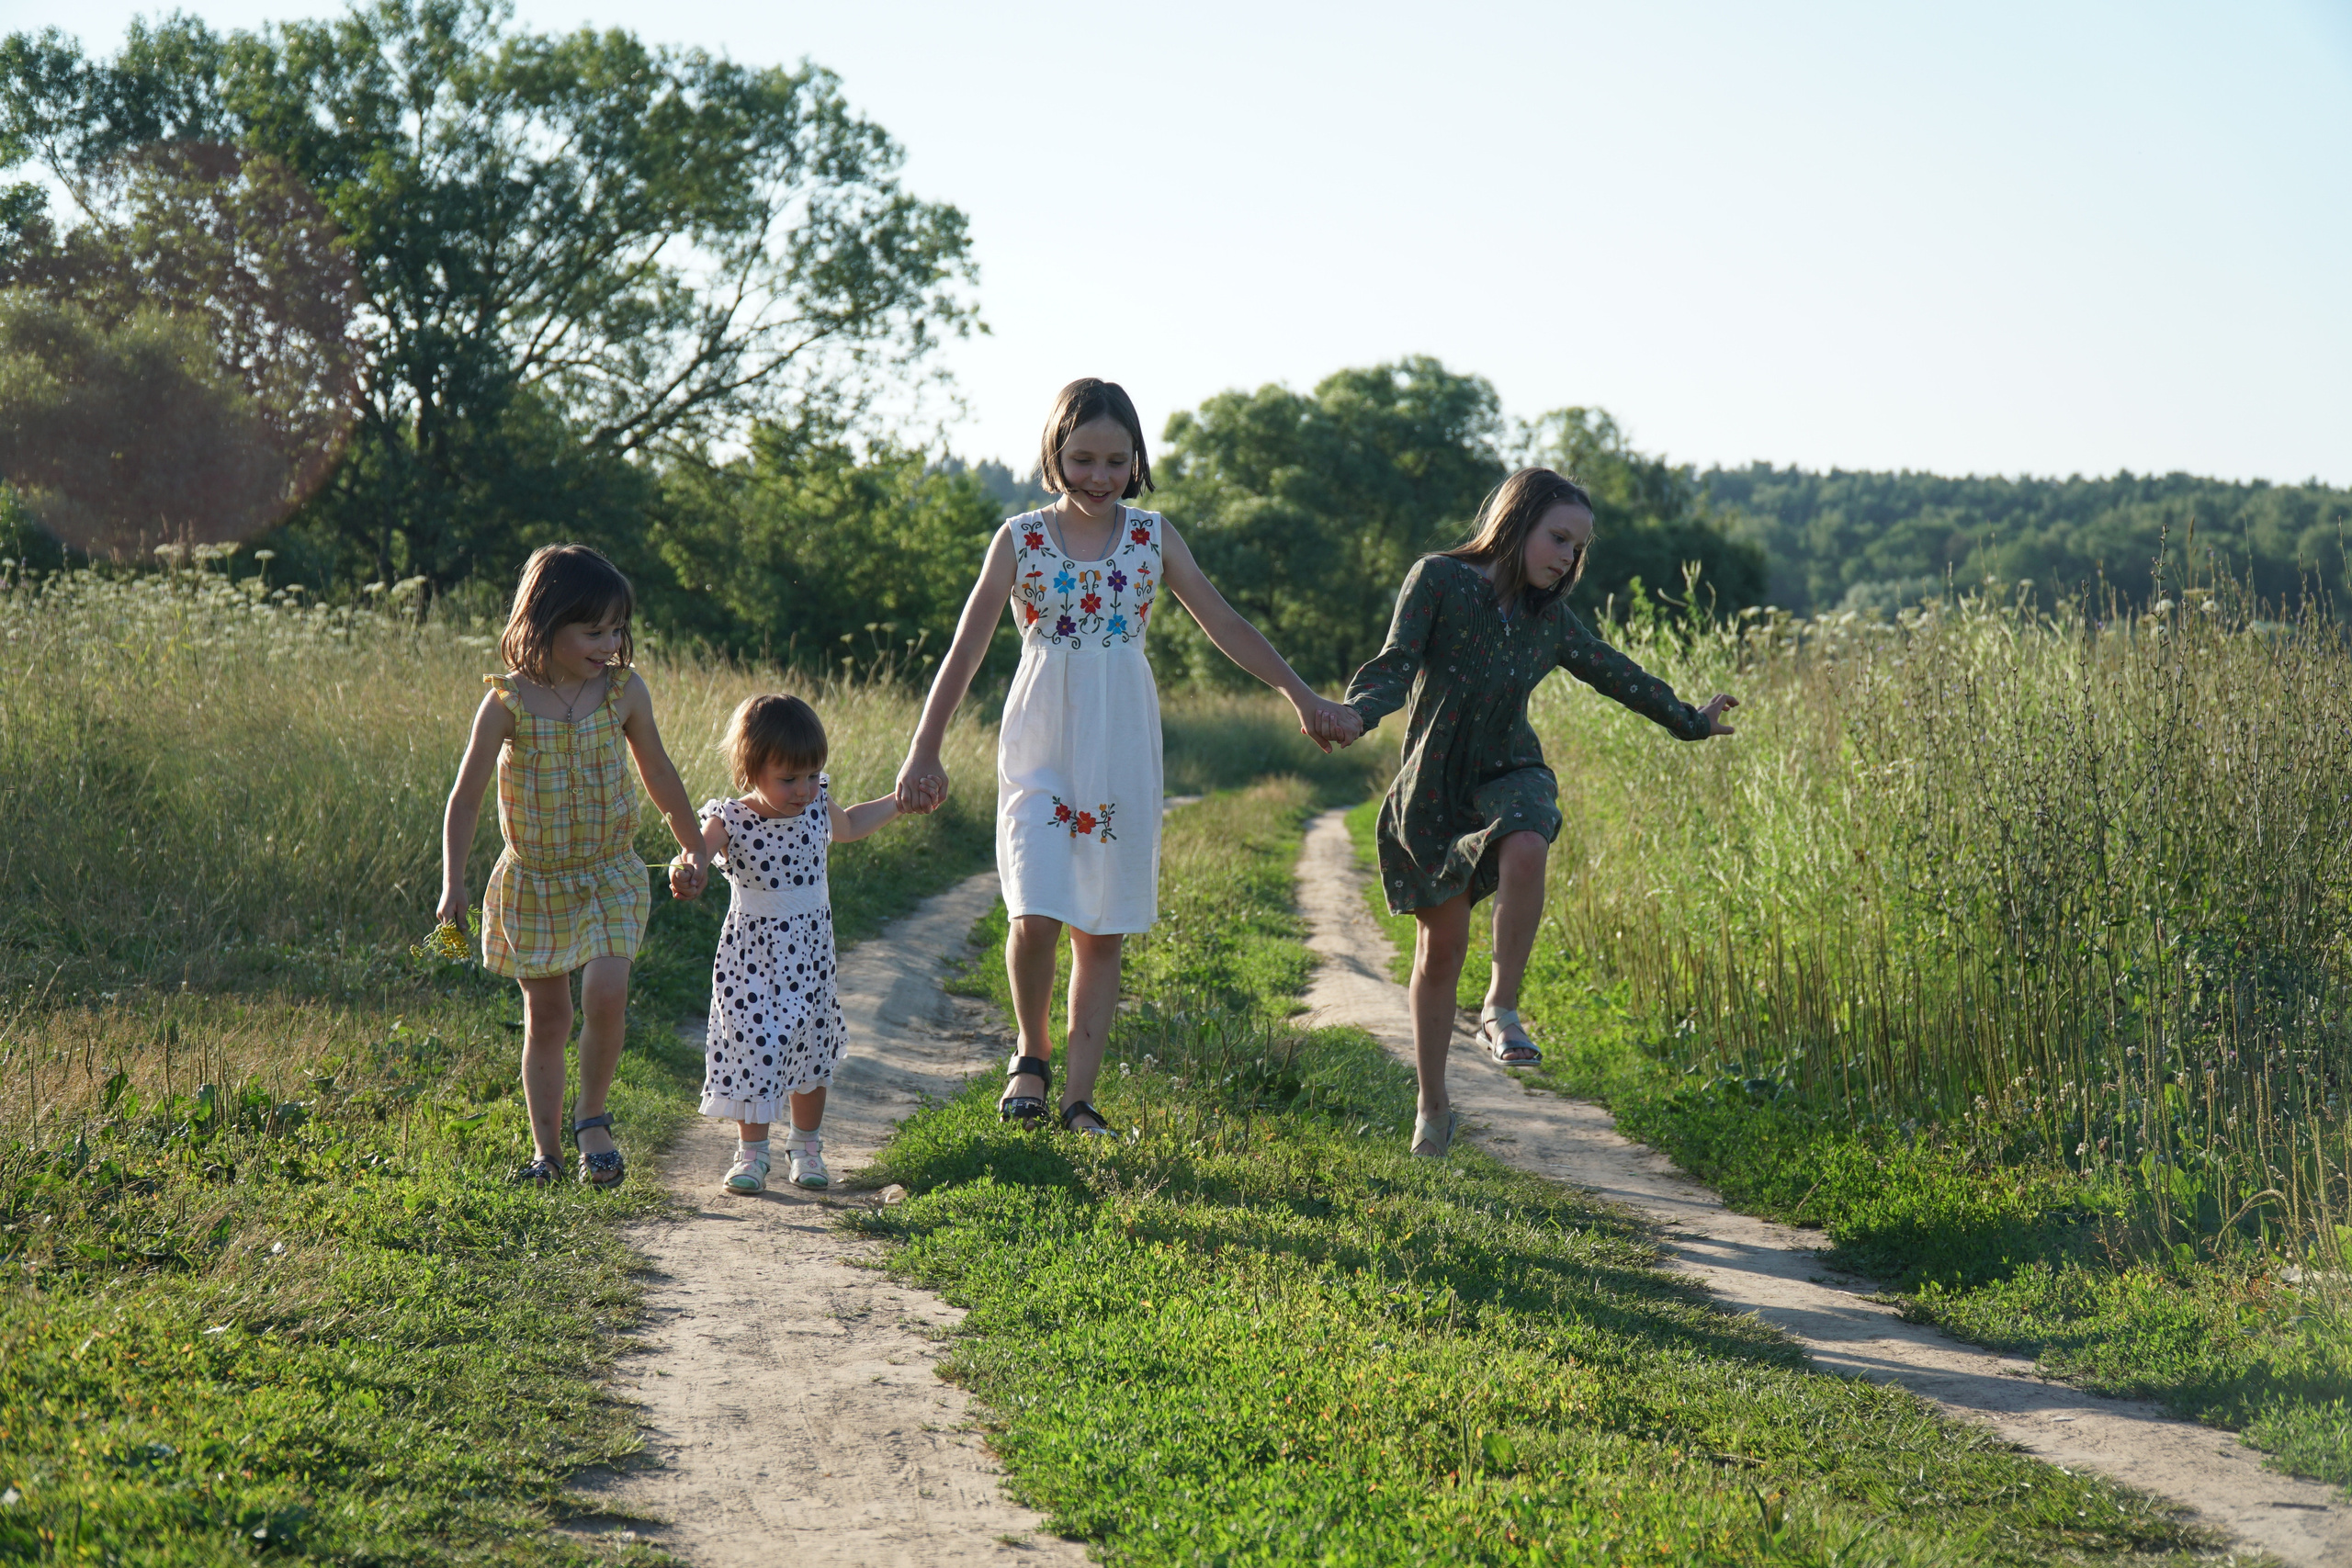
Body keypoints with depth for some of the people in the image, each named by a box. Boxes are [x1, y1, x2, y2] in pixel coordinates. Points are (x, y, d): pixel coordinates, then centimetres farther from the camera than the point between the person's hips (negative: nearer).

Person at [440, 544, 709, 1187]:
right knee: (546, 1018, 6)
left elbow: (657, 772, 11)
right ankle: (545, 1147, 19)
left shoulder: (625, 691, -5)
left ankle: (592, 1118, 5)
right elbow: (465, 798, -5)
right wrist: (453, 883, -12)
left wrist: (692, 848, 18)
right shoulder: (506, 705, -12)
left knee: (606, 996, -18)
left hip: (609, 876, 1)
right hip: (533, 883, -1)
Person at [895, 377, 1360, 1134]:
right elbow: (966, 648, -1)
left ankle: (1077, 1099, 12)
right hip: (1039, 749, -2)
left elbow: (1225, 625, 7)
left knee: (1102, 931, 4)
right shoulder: (1020, 539, -1)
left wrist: (1301, 695, 1)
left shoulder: (1152, 537, 3)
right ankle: (1032, 1056, 11)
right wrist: (923, 751, -6)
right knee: (1036, 916, -16)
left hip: (1120, 752, 2)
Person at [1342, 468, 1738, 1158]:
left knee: (1525, 851, -35)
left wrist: (1691, 720, 35)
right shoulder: (1437, 580, -5)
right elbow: (1398, 662, -15)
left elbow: (1617, 674, 24)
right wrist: (1355, 712, -35)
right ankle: (1433, 1106, 20)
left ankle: (1500, 1009, -20)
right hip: (1434, 786, -2)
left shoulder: (1549, 618, 9)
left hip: (1510, 774, 2)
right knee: (1440, 946, 3)